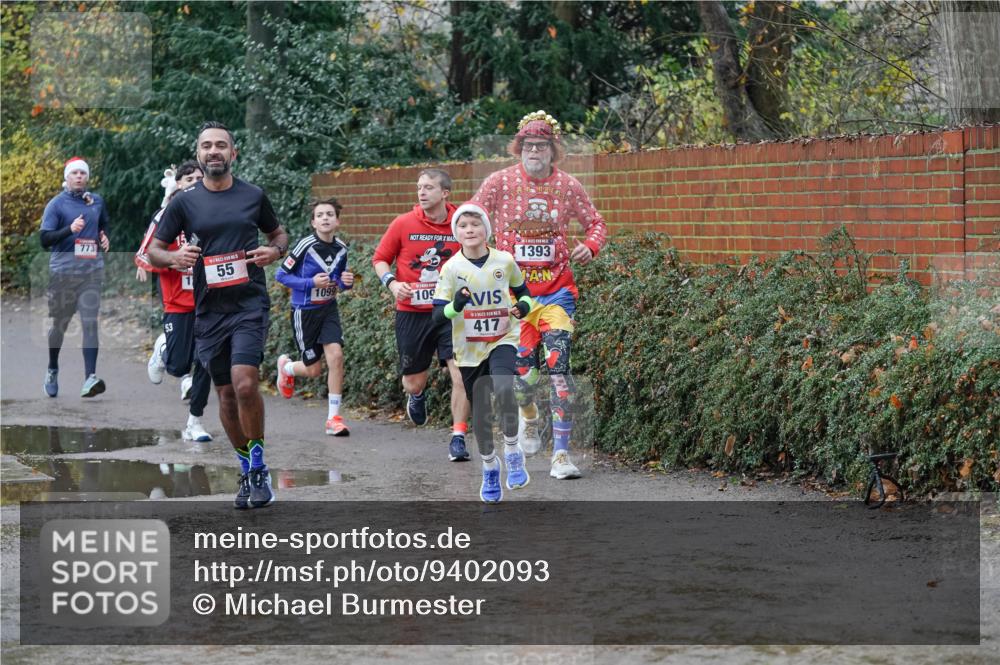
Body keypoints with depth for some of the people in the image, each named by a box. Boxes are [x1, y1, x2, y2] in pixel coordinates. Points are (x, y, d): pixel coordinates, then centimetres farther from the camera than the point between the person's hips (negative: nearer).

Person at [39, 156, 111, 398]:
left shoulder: (97, 201, 10)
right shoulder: (56, 204, -4)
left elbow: (104, 225, 29)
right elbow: (45, 240, -11)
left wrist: (105, 238, 7)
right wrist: (70, 229, -25)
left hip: (92, 271, 2)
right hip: (63, 271, -2)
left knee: (90, 322, -12)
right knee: (59, 323, 10)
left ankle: (90, 378, -20)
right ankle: (52, 371, 34)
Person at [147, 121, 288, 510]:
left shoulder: (253, 196, 5)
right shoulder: (184, 202, 5)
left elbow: (278, 233, 19)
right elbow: (153, 251, 9)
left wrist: (275, 251, -4)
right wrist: (174, 257, -13)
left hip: (250, 303, -2)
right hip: (209, 309, 2)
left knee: (245, 383, -20)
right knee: (226, 393, 7)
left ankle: (258, 467, -5)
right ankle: (247, 471, 22)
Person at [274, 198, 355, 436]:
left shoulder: (341, 248, -1)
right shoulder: (306, 245, -16)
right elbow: (280, 275, -12)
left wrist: (346, 282, -9)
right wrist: (311, 283, -21)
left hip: (329, 309, 4)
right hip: (304, 311, -4)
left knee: (336, 356, -16)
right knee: (314, 369, 3)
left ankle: (334, 417, -6)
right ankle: (286, 366, 41)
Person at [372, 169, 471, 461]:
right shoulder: (403, 224, -3)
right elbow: (380, 259, 6)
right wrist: (392, 283, -12)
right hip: (412, 313, 1)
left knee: (461, 375, -15)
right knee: (413, 382, 9)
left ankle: (458, 437, -2)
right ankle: (417, 396, 48)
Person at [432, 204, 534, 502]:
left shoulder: (505, 261, -5)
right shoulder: (451, 268, -7)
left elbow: (522, 290, 13)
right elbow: (437, 314, -8)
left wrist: (524, 305, -9)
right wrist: (455, 305, -29)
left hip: (502, 339, -1)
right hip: (469, 349, 1)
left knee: (503, 388, -30)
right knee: (481, 413, 6)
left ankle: (513, 452, -10)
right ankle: (489, 467, 30)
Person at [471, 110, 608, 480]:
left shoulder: (567, 186, 1)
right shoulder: (500, 182, -2)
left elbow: (596, 223, 14)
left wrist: (589, 246, -8)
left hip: (556, 289, 0)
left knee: (558, 364, -12)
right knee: (522, 369, -6)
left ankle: (561, 454, -7)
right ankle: (528, 413, 32)